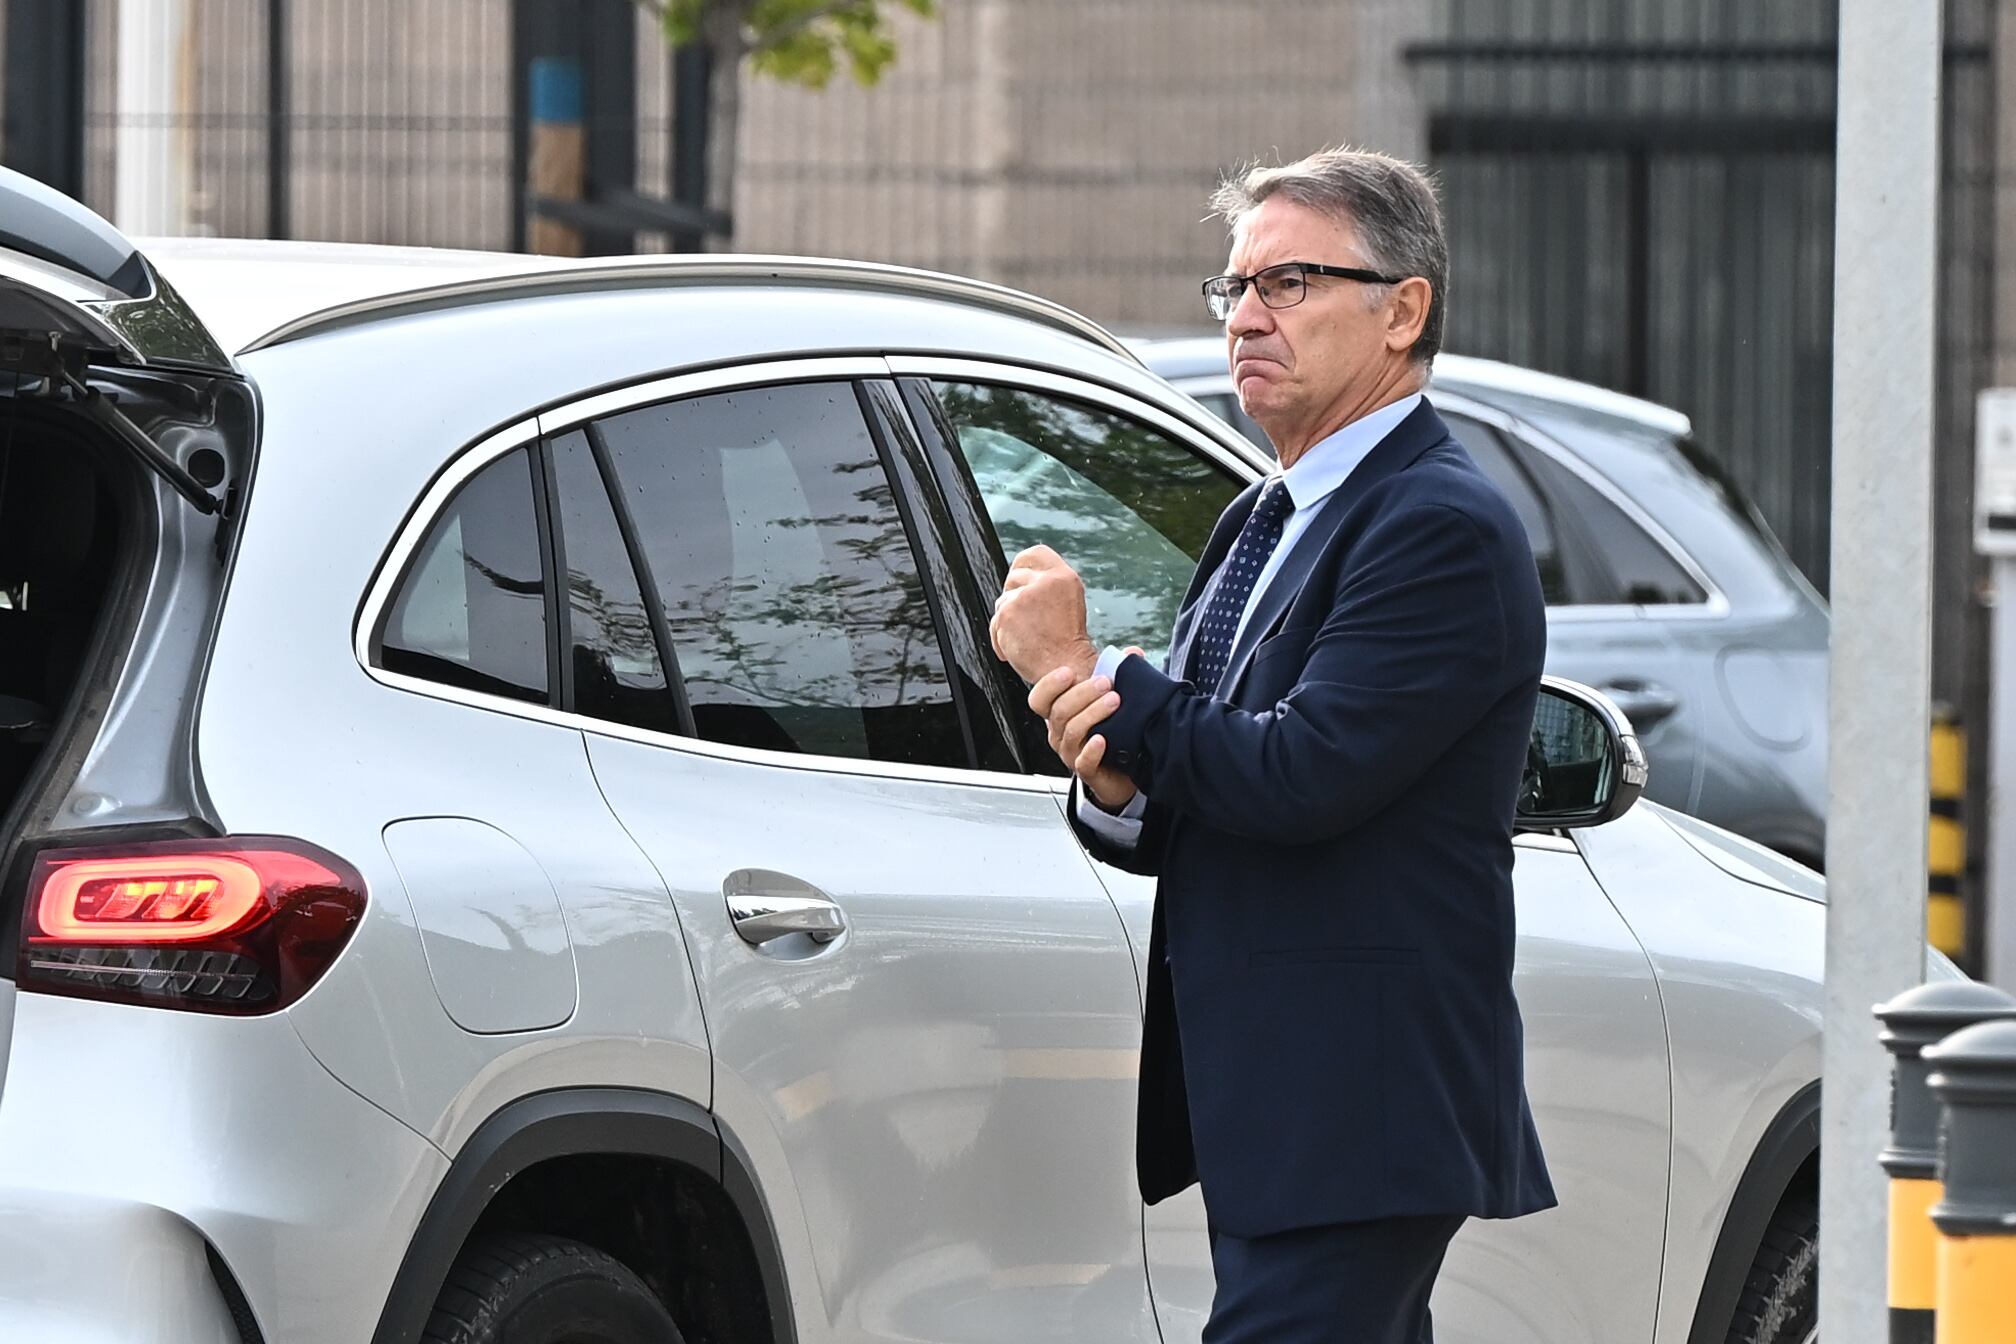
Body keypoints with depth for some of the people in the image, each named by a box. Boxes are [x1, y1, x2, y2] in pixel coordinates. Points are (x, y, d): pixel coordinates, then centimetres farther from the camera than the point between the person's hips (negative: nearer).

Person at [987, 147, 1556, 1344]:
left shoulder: (1445, 528, -12)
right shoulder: (1264, 526, 19)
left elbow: (1301, 775, -22)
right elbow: (1196, 822, 18)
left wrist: (1088, 674, -11)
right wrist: (1117, 784, -7)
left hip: (1360, 1121, -10)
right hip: (1274, 1113, 10)